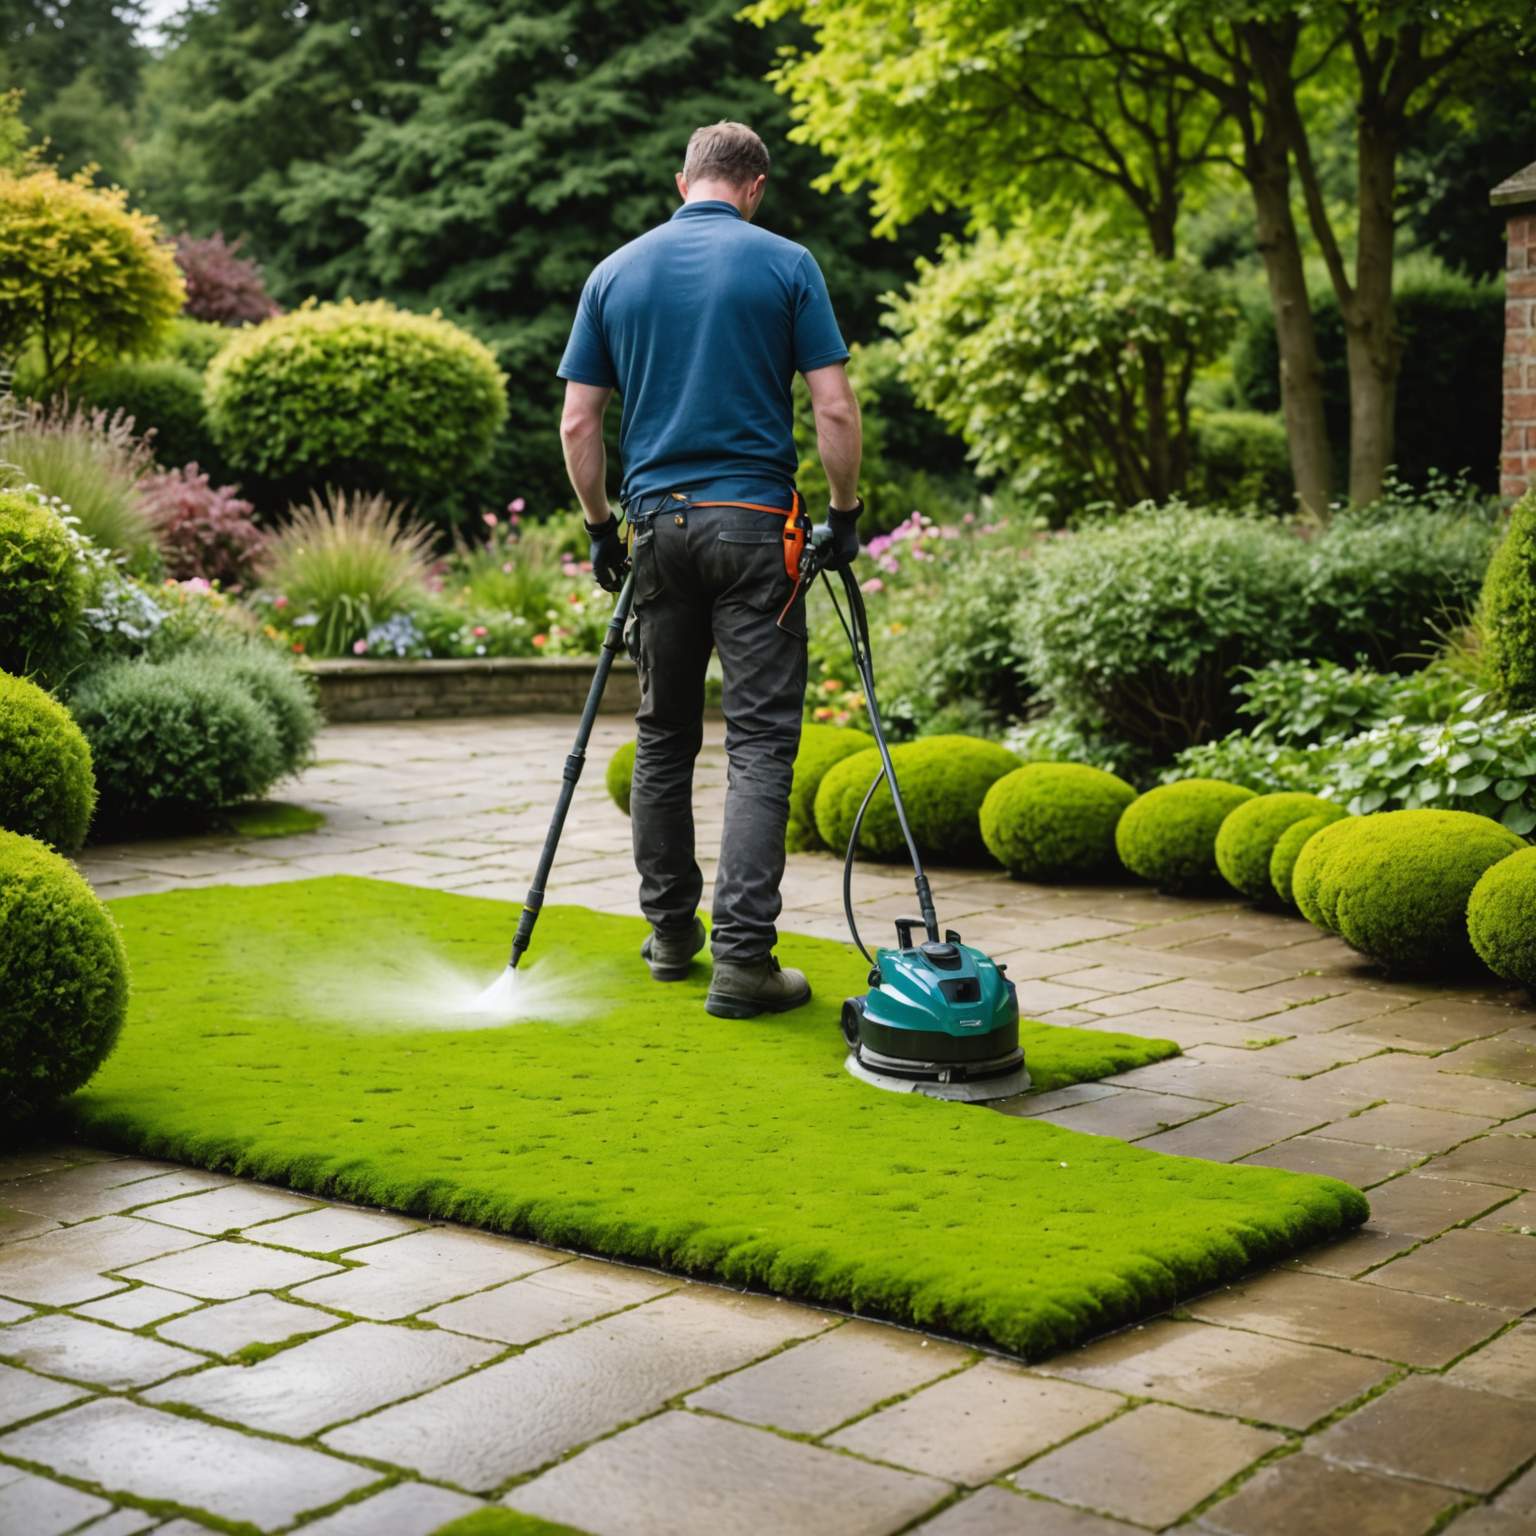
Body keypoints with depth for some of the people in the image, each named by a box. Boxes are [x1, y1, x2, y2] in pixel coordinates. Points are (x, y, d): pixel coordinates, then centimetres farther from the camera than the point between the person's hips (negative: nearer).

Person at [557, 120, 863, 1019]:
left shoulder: (616, 272, 8)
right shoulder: (786, 264, -2)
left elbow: (579, 421, 6)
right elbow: (834, 408, -7)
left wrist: (601, 528, 15)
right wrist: (847, 516, 5)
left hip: (657, 523, 4)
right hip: (754, 523, -4)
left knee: (665, 735, 16)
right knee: (761, 741, -3)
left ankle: (671, 932, 24)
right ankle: (742, 957, -10)